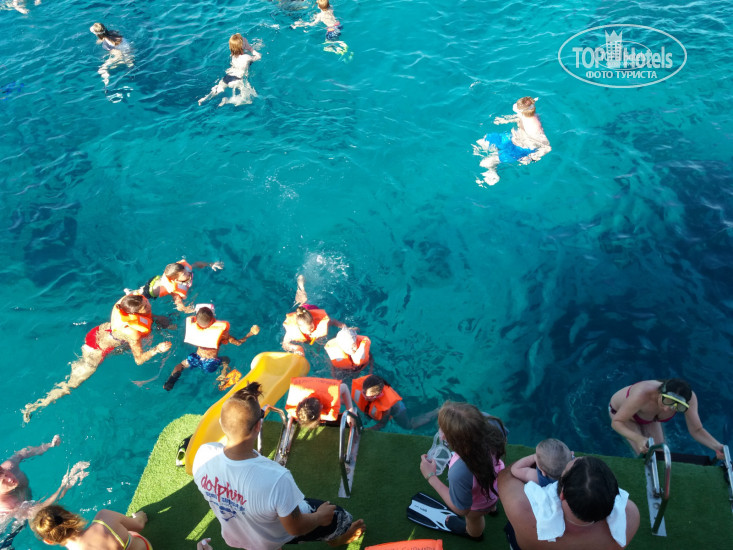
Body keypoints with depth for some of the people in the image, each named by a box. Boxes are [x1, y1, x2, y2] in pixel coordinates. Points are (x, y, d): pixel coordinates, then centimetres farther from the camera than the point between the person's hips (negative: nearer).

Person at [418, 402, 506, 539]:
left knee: (473, 517, 35)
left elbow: (461, 509, -27)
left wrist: (431, 476, -23)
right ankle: (492, 508, 75)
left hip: (480, 505, -4)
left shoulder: (459, 473, -51)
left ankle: (474, 533, 69)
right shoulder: (492, 424, -38)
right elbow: (504, 437, -10)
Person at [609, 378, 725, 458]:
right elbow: (616, 422, -40)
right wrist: (638, 438, -57)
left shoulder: (689, 398, -36)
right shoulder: (643, 394, -51)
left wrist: (717, 446, -41)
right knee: (645, 455, -14)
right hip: (620, 410, -4)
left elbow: (696, 430, -22)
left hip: (648, 416, 4)